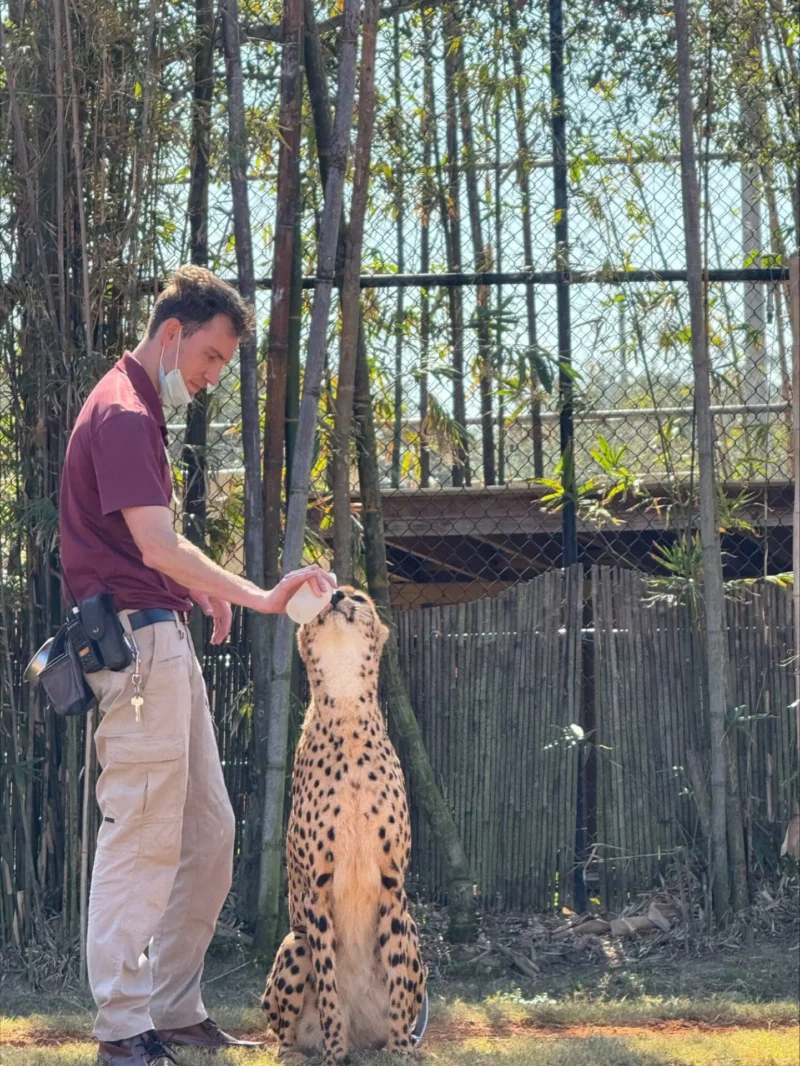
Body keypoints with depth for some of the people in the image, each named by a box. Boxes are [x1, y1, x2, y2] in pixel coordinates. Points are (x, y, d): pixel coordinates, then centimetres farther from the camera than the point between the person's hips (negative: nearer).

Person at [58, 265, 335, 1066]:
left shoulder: (139, 409, 19)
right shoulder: (122, 412, -14)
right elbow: (157, 546, -24)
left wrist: (201, 587, 14)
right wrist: (257, 597, -26)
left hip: (165, 639, 11)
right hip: (135, 639, -11)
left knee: (209, 832, 12)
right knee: (142, 839, -8)